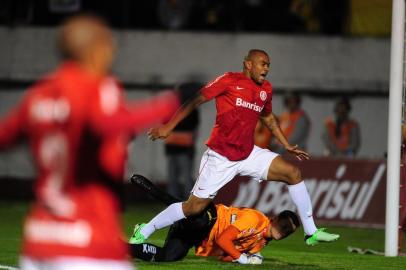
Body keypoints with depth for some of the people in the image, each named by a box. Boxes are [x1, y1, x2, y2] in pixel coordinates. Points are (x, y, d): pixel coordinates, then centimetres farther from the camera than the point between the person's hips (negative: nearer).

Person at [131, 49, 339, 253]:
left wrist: (287, 146, 24)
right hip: (220, 158, -6)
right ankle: (143, 233, 9)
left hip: (248, 154, 6)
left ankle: (311, 232, 1)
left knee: (293, 173, -6)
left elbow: (268, 118, 27)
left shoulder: (266, 90, 9)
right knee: (195, 206, -7)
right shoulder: (229, 81, -10)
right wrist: (168, 127, -11)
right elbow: (195, 101, -8)